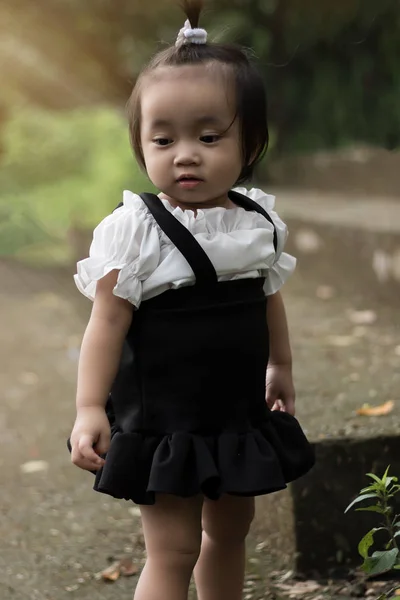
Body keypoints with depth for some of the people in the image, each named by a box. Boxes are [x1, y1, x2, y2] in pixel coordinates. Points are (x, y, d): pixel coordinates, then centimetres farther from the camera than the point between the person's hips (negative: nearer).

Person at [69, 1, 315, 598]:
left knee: (230, 527, 20)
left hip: (240, 411, 6)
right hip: (164, 420, -6)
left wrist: (279, 367, 27)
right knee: (174, 548, -5)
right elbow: (108, 321, -17)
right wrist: (89, 408, -23)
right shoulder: (135, 230, -16)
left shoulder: (258, 222, 0)